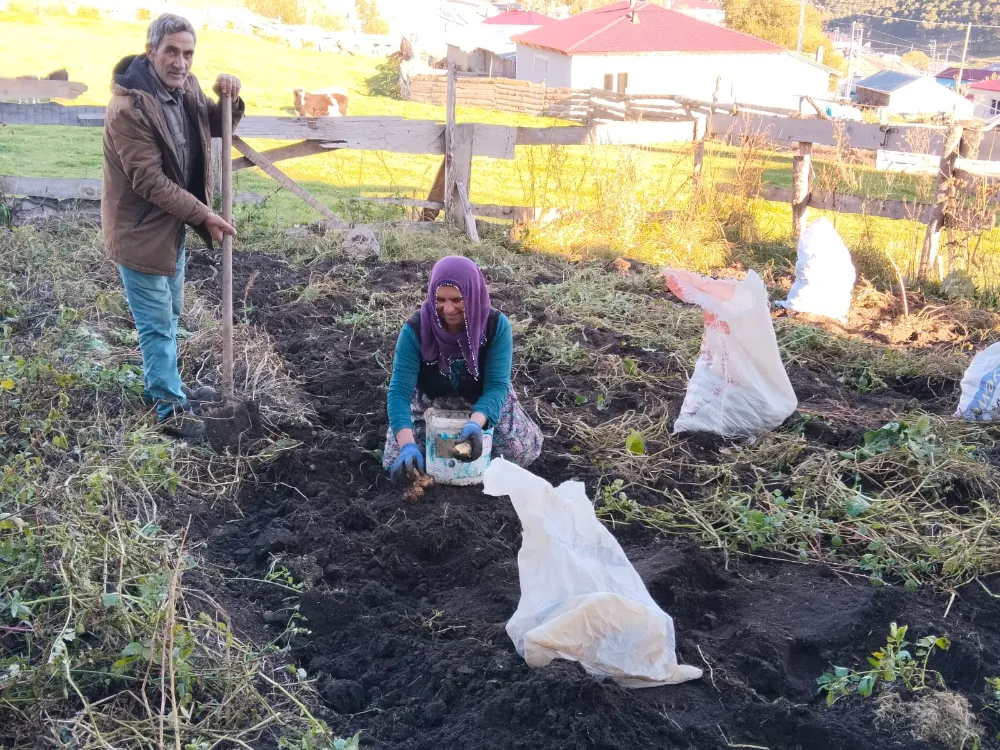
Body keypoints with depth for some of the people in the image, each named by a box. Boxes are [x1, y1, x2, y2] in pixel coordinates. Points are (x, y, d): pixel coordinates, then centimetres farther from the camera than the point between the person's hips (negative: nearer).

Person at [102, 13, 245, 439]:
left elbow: (219, 126, 14)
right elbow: (150, 182, -26)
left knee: (169, 315, 22)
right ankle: (171, 408, 15)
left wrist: (229, 100, -9)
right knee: (157, 324, 3)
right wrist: (203, 216, -22)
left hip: (174, 225, 9)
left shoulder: (186, 89, -2)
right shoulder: (128, 108, -27)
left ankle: (160, 386, 40)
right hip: (141, 230, -8)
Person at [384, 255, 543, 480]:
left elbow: (497, 385, -29)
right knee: (400, 462, -15)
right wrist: (407, 445, -47)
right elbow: (399, 391, -31)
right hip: (430, 403, 0)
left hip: (483, 403, 0)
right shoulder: (415, 330, -27)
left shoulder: (497, 325, -25)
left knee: (522, 451, -19)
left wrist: (476, 423, -50)